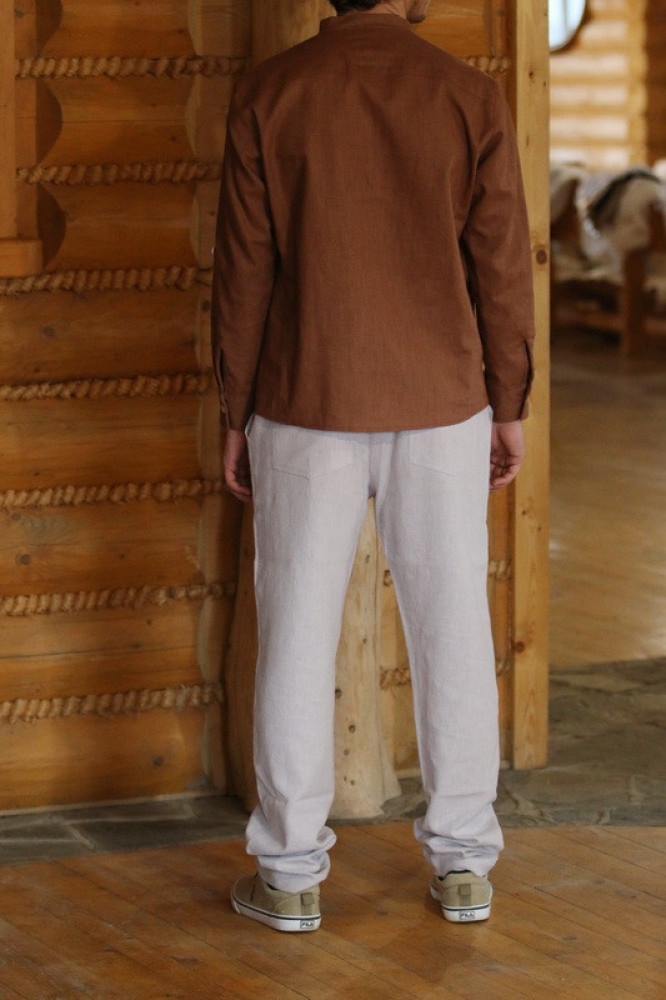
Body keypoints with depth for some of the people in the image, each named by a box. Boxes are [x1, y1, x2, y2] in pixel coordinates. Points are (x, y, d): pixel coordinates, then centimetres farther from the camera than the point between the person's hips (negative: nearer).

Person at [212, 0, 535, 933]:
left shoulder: (268, 95, -6)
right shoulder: (470, 96, -5)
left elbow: (244, 269, -4)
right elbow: (502, 267, -2)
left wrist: (237, 413, 6)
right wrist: (508, 408, 8)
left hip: (306, 408, 0)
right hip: (442, 406, 1)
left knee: (299, 635, 7)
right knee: (452, 629, 10)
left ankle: (291, 873, 12)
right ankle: (463, 864, 16)